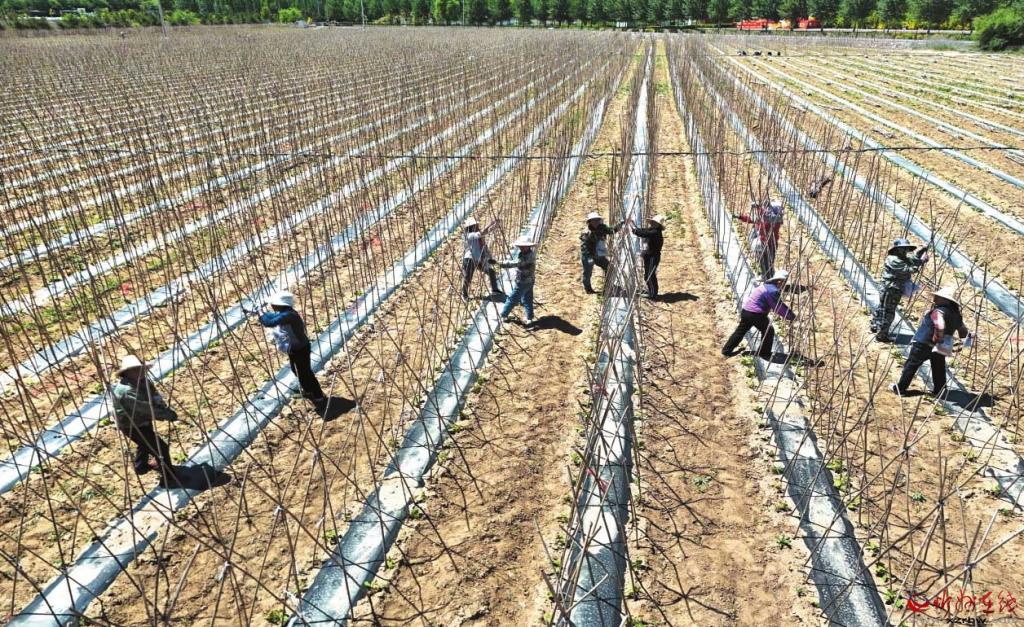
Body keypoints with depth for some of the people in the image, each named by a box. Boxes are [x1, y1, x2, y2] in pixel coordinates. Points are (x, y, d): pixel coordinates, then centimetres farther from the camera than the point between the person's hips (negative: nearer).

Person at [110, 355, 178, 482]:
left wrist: (167, 409, -32)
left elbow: (156, 398, -14)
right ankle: (169, 476, 2)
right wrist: (167, 415, -41)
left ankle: (141, 466, 59)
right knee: (161, 448, -10)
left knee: (146, 443, 34)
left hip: (142, 421, 10)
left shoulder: (143, 381, -8)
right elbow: (146, 408, -41)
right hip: (132, 426, -10)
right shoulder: (126, 391, -35)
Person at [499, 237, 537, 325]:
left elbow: (515, 263, -37)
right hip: (529, 281, 10)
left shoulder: (527, 256, -28)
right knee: (527, 300, 16)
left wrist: (500, 264, -41)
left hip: (522, 282, -10)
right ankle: (529, 318, 20)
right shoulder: (531, 254, 4)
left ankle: (503, 315, 21)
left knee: (512, 299, 6)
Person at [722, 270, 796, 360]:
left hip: (745, 310, 9)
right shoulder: (773, 291, -16)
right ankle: (764, 353, 15)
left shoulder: (766, 285, 15)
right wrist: (792, 316, -5)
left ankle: (726, 350, 22)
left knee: (740, 331, 18)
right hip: (755, 313, -9)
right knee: (769, 331, 8)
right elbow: (779, 307, -14)